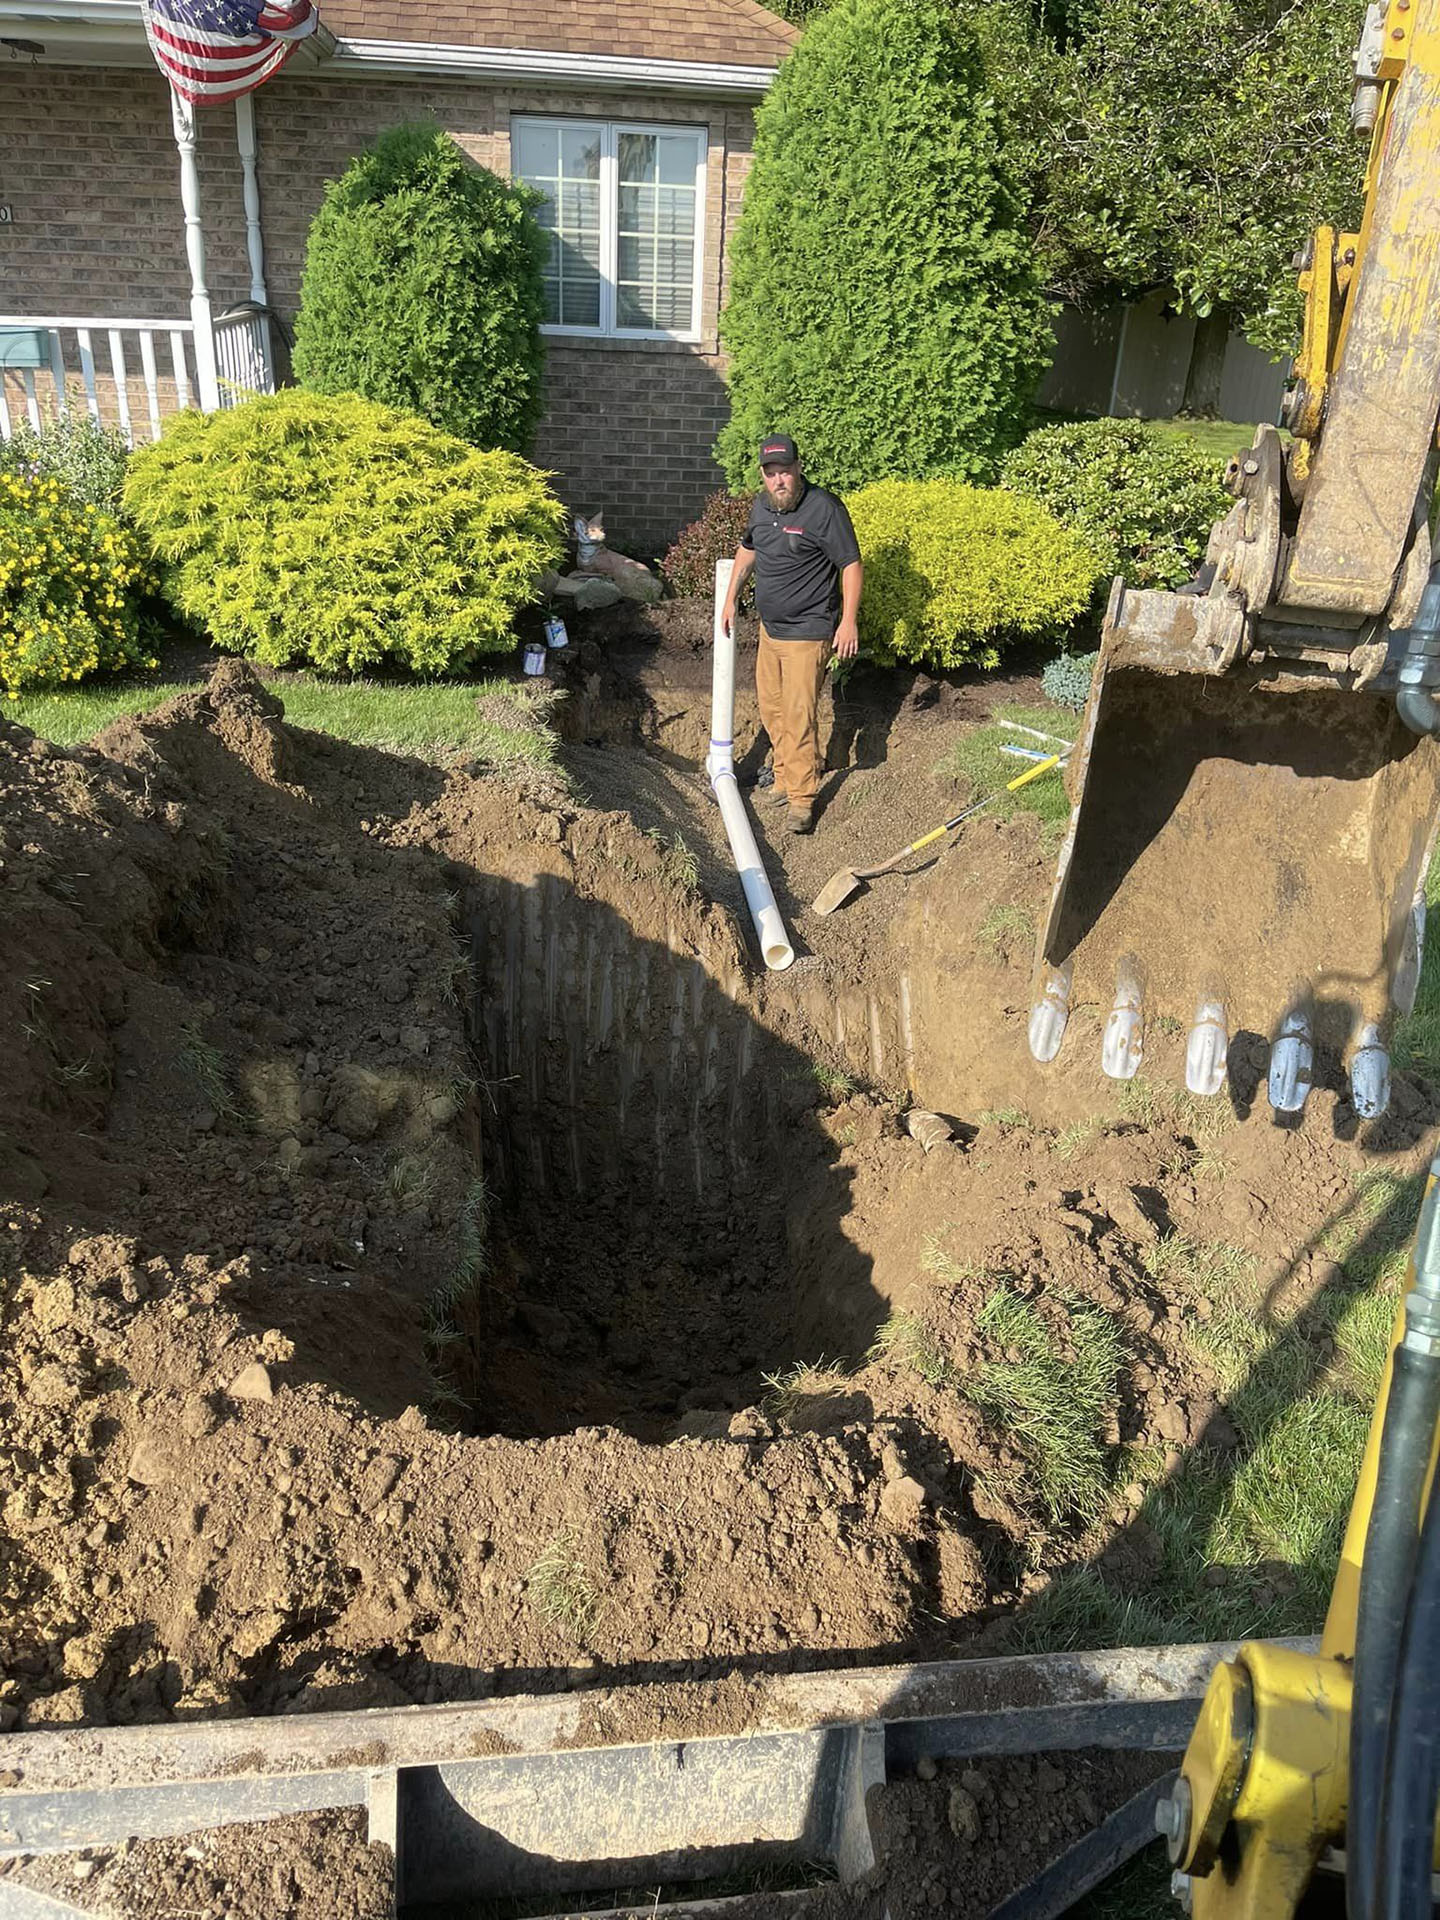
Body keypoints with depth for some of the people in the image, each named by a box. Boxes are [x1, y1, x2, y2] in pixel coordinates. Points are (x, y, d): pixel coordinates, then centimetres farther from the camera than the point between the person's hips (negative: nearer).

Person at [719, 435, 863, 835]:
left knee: (799, 714, -11)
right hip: (770, 628, 8)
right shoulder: (761, 505, 7)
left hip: (807, 632, -8)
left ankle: (802, 799, -3)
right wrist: (731, 598, 27)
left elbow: (852, 565, -15)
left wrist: (849, 621, -21)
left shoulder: (824, 508, -16)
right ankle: (785, 777, 32)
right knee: (771, 707, 15)